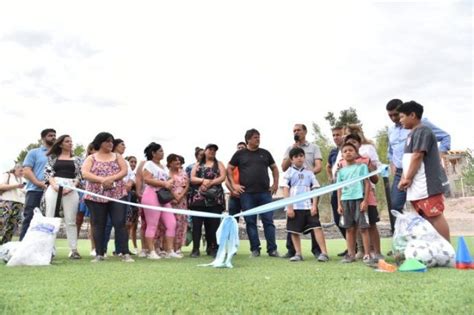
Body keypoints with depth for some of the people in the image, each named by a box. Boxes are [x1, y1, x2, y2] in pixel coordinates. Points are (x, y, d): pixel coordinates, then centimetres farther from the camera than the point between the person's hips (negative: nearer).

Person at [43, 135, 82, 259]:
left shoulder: (76, 159, 16)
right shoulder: (53, 157, 15)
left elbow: (79, 176, 8)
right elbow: (47, 172, 6)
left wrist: (72, 186, -9)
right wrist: (54, 184, -11)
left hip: (71, 190, 0)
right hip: (54, 188, 0)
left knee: (70, 220, -3)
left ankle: (73, 249, -4)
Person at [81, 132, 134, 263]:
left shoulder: (117, 156, 14)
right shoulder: (91, 158, 8)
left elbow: (124, 171, 2)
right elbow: (85, 174, -7)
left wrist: (112, 178, -16)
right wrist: (102, 179, -20)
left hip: (117, 194, 1)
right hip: (96, 196, -1)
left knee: (120, 223, -4)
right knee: (98, 225, 3)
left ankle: (125, 253, -4)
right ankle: (99, 254, 10)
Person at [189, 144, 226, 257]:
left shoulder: (219, 164, 16)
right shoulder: (197, 165, 18)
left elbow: (222, 177, 0)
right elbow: (192, 178, 5)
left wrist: (210, 183, -11)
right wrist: (203, 180, -13)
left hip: (214, 198, -1)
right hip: (198, 197, 1)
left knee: (213, 223, -3)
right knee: (197, 223, -5)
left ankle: (213, 248, 2)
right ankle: (195, 249, -2)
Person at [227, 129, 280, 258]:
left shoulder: (265, 153, 12)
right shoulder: (240, 154, 6)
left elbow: (274, 168, 20)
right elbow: (229, 169, 10)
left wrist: (275, 184, 9)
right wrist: (233, 184, 0)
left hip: (265, 193, 1)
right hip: (247, 194, -1)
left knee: (268, 221, 0)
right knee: (250, 222, 3)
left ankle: (272, 249, 5)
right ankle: (255, 249, 12)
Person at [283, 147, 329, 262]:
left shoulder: (309, 172, 10)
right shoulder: (289, 173, 5)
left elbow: (315, 189, 6)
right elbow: (285, 190, 0)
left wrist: (314, 205, -4)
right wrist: (289, 207, -8)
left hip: (309, 206, 0)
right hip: (294, 207, 0)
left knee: (317, 227, -9)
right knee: (294, 231, 4)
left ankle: (324, 253, -8)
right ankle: (298, 254, 15)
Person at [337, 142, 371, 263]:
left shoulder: (361, 166, 3)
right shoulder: (341, 171, 13)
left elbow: (367, 183, -1)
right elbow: (339, 188, 12)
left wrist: (365, 200, -10)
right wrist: (339, 204, 5)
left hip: (359, 199, -4)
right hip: (346, 200, 4)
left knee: (363, 227, -4)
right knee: (349, 228, 7)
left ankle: (367, 254, 1)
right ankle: (351, 254, 13)